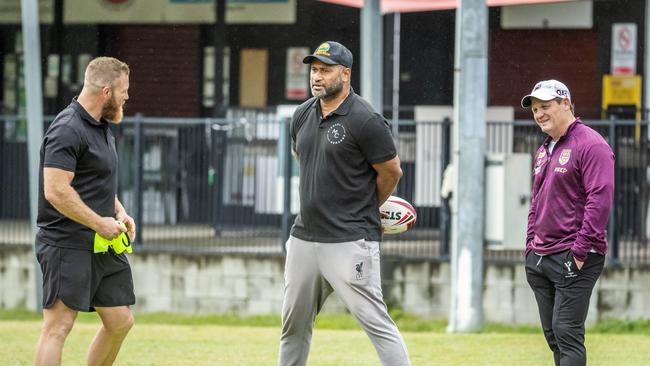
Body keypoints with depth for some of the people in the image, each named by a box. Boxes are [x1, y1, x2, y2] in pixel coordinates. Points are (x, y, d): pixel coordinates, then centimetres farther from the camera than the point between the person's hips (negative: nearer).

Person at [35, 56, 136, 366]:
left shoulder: (101, 127, 15)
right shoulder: (68, 130, -17)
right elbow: (55, 191, -24)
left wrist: (119, 213, 10)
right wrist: (99, 223, -17)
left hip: (103, 247, 10)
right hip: (69, 245, -10)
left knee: (120, 322, 11)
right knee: (58, 325, -9)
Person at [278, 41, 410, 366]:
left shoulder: (364, 121, -12)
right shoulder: (302, 116, 10)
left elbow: (391, 171, -5)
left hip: (349, 241, -8)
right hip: (304, 238, 8)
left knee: (375, 320, -12)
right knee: (293, 324, 14)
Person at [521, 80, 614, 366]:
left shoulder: (591, 145, -10)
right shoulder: (543, 151, 18)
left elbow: (600, 199, -18)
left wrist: (580, 250, -20)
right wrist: (531, 246, 15)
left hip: (575, 259, -9)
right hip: (539, 257, 9)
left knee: (567, 332, -14)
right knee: (552, 333, 9)